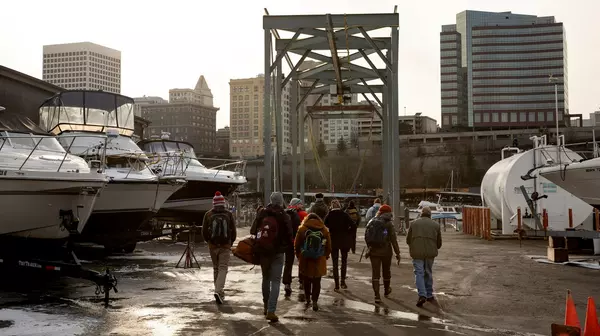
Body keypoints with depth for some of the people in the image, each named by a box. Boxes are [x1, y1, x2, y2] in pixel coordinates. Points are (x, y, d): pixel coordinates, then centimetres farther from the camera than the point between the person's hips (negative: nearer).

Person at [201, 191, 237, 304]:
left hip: (213, 246, 2)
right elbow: (233, 231, 1)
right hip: (225, 246, -2)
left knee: (216, 268, 16)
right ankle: (218, 291, -20)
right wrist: (230, 243, 17)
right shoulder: (229, 214, -3)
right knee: (223, 268, -2)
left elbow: (204, 232, 3)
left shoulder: (208, 214, 0)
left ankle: (220, 292, 22)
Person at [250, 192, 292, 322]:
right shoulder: (284, 217, -9)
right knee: (275, 281, -2)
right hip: (277, 253, -3)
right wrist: (285, 247, 10)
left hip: (262, 252, 4)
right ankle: (271, 311, -12)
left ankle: (266, 307, 30)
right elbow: (289, 237, -8)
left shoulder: (261, 215, 1)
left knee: (266, 278, 20)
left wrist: (256, 248, 12)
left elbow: (253, 232, 3)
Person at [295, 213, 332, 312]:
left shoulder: (302, 229, -2)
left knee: (306, 281, 16)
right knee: (317, 282, 7)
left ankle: (307, 299, 25)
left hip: (305, 260, 0)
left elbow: (296, 245, 1)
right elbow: (329, 247, 6)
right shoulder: (324, 230, 2)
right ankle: (314, 301, -1)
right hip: (319, 261, 0)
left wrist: (299, 256, 13)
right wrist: (325, 257, 17)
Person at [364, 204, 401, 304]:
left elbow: (366, 237, 12)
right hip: (386, 251, -2)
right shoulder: (388, 224, -9)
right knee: (386, 271, 19)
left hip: (373, 251, 2)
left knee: (375, 274, 3)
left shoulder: (371, 222, 5)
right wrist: (397, 253, -8)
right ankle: (386, 291, 39)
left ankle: (377, 296, -5)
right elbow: (393, 239, -13)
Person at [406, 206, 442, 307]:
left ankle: (422, 295, -16)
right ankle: (429, 295, 23)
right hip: (430, 253, 2)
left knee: (419, 273, -1)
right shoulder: (436, 225, 10)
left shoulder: (413, 223, 7)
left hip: (417, 252, -2)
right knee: (428, 273, 16)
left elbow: (408, 240, 9)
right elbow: (439, 243, 13)